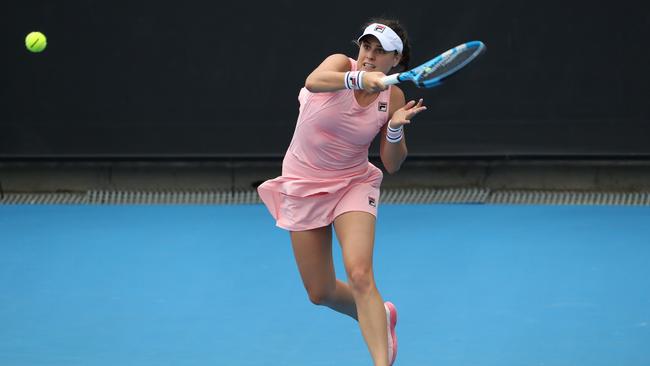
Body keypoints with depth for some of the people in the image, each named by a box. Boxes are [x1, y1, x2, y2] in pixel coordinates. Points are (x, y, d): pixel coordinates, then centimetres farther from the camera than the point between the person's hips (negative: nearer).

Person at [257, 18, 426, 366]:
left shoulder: (393, 96, -7)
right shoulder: (341, 64, -14)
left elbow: (392, 164, -3)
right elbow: (314, 81, -40)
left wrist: (395, 128, -22)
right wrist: (359, 78, -57)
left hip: (353, 184, 0)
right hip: (303, 185, 0)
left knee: (360, 274, -24)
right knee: (320, 293, 7)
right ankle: (379, 315, 36)